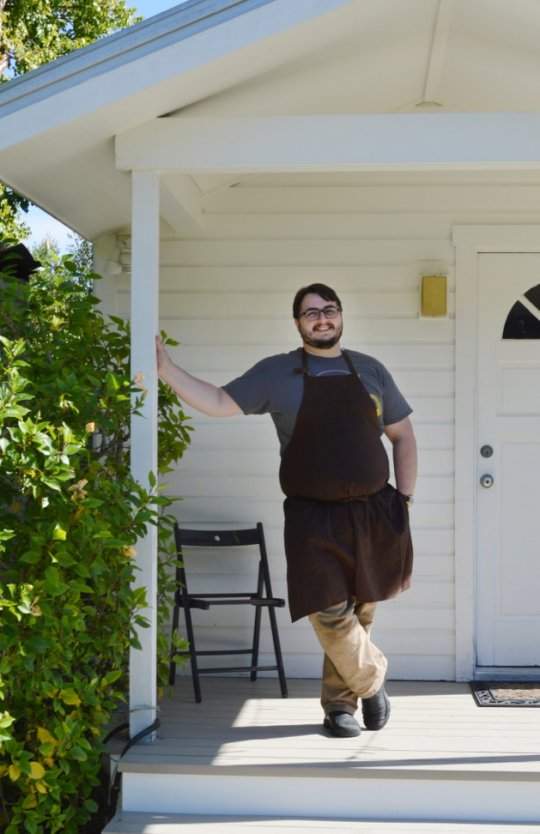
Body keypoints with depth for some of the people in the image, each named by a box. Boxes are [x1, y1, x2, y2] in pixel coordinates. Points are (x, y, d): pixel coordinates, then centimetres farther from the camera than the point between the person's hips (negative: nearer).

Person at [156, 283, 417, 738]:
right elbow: (220, 402, -3)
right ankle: (373, 680, 17)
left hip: (373, 513, 2)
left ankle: (339, 702, 24)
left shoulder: (370, 370, 10)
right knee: (330, 616, -9)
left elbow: (402, 435, 15)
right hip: (314, 518, -2)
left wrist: (405, 497, 6)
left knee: (357, 612, 7)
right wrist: (167, 369, -14)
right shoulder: (277, 372, 2)